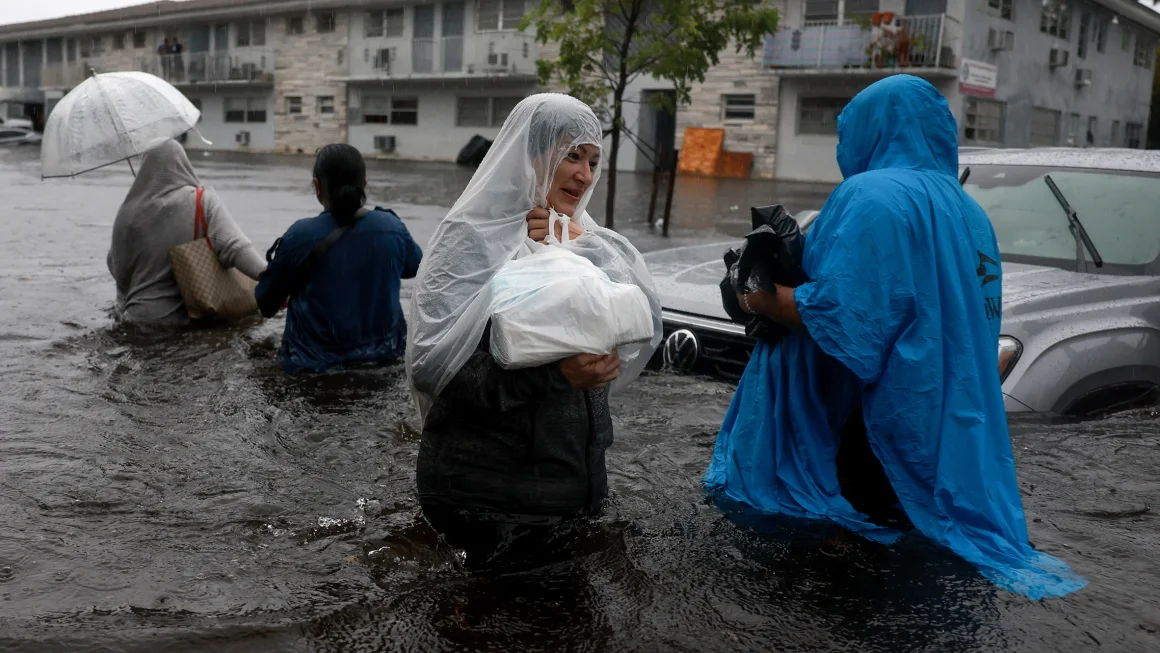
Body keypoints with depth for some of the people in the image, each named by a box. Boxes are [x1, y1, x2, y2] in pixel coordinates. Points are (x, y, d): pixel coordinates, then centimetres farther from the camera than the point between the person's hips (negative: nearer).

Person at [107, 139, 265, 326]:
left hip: (141, 316, 0)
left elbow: (117, 267, 4)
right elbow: (233, 245, -24)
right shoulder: (203, 200, -8)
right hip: (191, 316, 0)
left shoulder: (129, 211, -6)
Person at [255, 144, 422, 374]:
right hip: (383, 352, 3)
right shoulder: (392, 227, -9)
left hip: (316, 360, -3)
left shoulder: (300, 235, -16)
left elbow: (266, 302, -4)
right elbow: (415, 268, 13)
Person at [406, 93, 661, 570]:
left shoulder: (588, 241, 9)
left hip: (575, 474, 6)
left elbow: (645, 326, -5)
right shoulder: (473, 239, -11)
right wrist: (553, 373, -31)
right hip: (487, 490, -6)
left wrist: (580, 247, -14)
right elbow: (433, 364, -22)